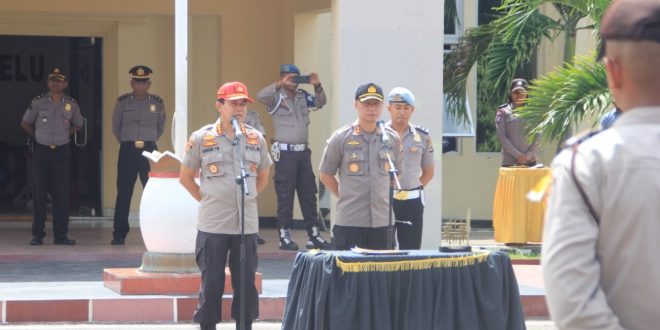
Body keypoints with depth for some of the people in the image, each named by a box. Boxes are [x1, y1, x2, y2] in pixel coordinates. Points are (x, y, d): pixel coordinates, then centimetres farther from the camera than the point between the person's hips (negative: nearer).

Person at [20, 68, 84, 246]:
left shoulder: (71, 104, 4)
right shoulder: (38, 102, 0)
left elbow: (78, 124, 19)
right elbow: (26, 123, 10)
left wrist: (65, 135, 8)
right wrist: (37, 137, 6)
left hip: (62, 151, 1)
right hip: (41, 151, -1)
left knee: (62, 194, 0)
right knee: (40, 193, -1)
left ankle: (61, 234, 4)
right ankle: (37, 234, 3)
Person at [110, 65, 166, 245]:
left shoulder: (157, 103, 5)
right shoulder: (123, 102, 3)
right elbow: (115, 127, 13)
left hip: (149, 151, 0)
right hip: (127, 151, 0)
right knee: (123, 193, -1)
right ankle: (119, 234, 4)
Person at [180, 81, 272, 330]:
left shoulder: (256, 139, 7)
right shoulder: (201, 138, -1)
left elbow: (263, 176, 21)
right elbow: (185, 177, 7)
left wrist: (247, 198, 12)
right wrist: (206, 200, 3)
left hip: (247, 223, 3)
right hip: (213, 224, -3)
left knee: (245, 281, 5)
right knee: (211, 282, 1)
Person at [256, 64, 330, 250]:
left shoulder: (303, 97, 10)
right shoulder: (276, 98, -6)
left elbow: (320, 103, 13)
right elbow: (260, 96, -22)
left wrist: (317, 86, -4)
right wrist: (281, 84, -27)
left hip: (303, 151, 6)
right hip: (285, 151, -6)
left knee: (309, 193, 7)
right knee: (285, 195, -2)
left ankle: (313, 234, 12)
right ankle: (285, 236, 2)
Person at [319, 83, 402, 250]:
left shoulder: (392, 139, 8)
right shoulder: (341, 138, -1)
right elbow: (326, 175, 6)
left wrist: (382, 198, 13)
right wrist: (346, 197, 7)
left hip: (383, 221, 3)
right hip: (349, 222, -3)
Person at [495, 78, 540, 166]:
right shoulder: (503, 111, 3)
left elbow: (537, 136, 7)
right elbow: (501, 136, -3)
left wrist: (529, 155, -7)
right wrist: (517, 155, -11)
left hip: (530, 161, 2)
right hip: (510, 162, -2)